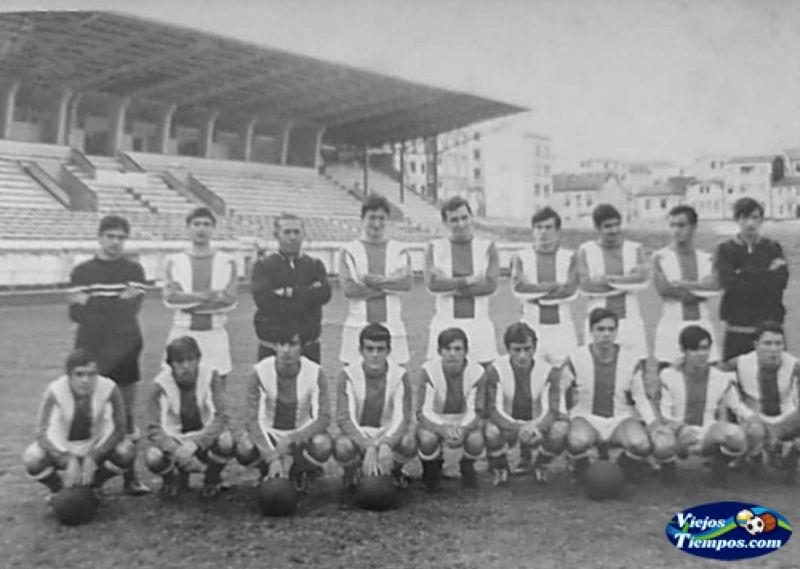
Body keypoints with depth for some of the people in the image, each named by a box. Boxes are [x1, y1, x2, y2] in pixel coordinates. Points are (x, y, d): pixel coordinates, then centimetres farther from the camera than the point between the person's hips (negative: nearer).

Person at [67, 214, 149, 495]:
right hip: (90, 351, 0)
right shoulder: (82, 271, 6)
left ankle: (130, 475, 12)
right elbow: (75, 313, -4)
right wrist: (116, 305, -10)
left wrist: (92, 303, -9)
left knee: (126, 412, 5)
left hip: (124, 351, 0)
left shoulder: (134, 270, 5)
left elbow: (131, 309, -8)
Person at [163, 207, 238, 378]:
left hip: (215, 334, 0)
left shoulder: (227, 262, 4)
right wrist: (203, 296, -15)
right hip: (182, 333, 0)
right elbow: (170, 297, -7)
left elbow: (230, 300, -8)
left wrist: (187, 302, -9)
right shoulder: (175, 261, 6)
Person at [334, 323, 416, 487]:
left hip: (388, 433, 1)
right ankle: (352, 471, 6)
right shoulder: (348, 375, -15)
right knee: (342, 448, -34)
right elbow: (345, 419, -21)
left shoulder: (400, 375, -13)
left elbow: (402, 418, -18)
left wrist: (385, 445, -39)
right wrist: (368, 448, -37)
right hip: (357, 433, -1)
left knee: (409, 444, -32)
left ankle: (395, 470, 7)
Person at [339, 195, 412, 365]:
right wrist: (390, 284, -7)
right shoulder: (350, 250, 5)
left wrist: (373, 280, -13)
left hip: (392, 324, 1)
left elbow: (407, 282, -5)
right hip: (358, 325, -1)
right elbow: (348, 288, -7)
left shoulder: (399, 250, 10)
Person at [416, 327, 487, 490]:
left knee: (476, 441, -32)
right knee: (427, 440, -35)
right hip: (434, 422, -1)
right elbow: (423, 412, -20)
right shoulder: (429, 371, -19)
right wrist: (443, 430, -39)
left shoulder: (476, 372, -16)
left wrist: (462, 430, -38)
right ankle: (431, 469, 4)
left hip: (464, 423, 1)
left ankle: (467, 467, 8)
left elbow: (475, 412, -16)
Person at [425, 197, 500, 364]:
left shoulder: (487, 248, 7)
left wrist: (451, 286, -9)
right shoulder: (434, 248, 7)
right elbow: (432, 283, -7)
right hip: (444, 324, 0)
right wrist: (468, 280, -11)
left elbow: (490, 285, -7)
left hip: (479, 323, 1)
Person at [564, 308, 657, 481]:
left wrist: (653, 423, -8)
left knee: (641, 444, -31)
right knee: (577, 442, -36)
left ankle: (627, 464, 7)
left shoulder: (632, 361, 0)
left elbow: (640, 398, 5)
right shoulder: (576, 360, -5)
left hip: (621, 418, 1)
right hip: (587, 418, -1)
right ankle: (581, 467, 2)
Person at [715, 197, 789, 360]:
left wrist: (744, 274, -9)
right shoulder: (725, 249, 5)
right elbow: (728, 282, -10)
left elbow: (780, 280, -6)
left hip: (770, 326, 1)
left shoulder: (773, 248, 9)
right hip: (737, 330, -1)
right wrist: (767, 273, -8)